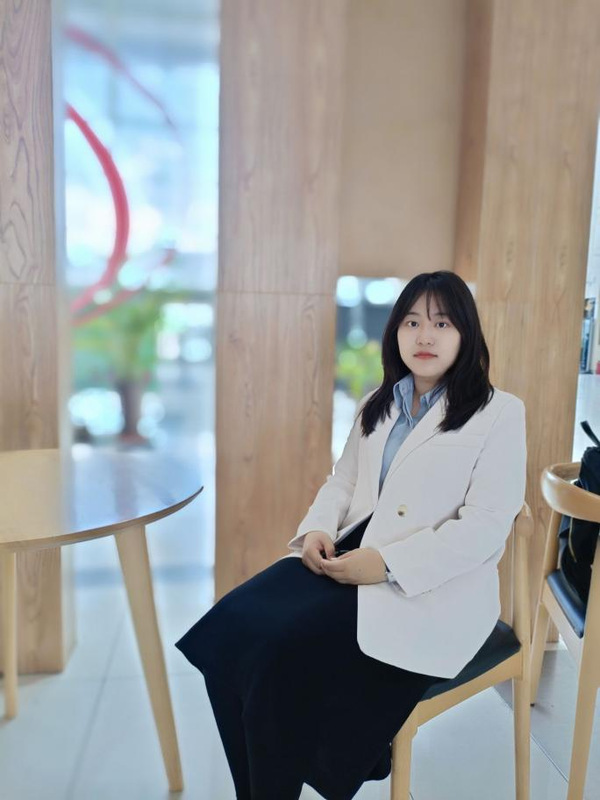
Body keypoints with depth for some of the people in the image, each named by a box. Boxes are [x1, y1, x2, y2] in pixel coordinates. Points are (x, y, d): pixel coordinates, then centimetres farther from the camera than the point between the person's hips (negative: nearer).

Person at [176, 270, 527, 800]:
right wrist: (317, 528, -5)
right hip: (349, 555, 6)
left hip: (431, 586, -6)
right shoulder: (377, 405, 15)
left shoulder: (500, 412, -5)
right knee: (232, 626, -15)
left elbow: (486, 526, -12)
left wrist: (386, 563, -21)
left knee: (284, 650, -23)